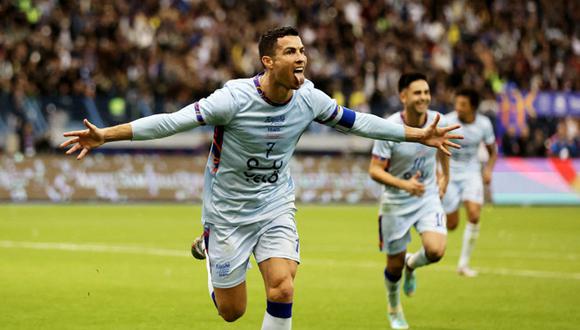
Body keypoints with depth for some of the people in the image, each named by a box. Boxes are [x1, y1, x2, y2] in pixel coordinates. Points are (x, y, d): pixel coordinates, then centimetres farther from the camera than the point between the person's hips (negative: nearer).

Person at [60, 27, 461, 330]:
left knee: (282, 291, -18)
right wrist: (105, 135, -31)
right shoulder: (235, 98, -24)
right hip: (228, 210, -3)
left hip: (277, 207, 3)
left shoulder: (309, 99, -10)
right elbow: (172, 121, -24)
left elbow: (356, 121, 5)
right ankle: (207, 248, 40)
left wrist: (420, 134, 10)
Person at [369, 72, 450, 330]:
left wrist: (445, 176, 19)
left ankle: (411, 265, 17)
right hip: (396, 203, -2)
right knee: (395, 265, 7)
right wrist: (404, 184, -35)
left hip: (428, 197, 2)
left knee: (436, 250, -21)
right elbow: (374, 171, -21)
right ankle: (394, 308, 39)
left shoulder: (436, 121, -10)